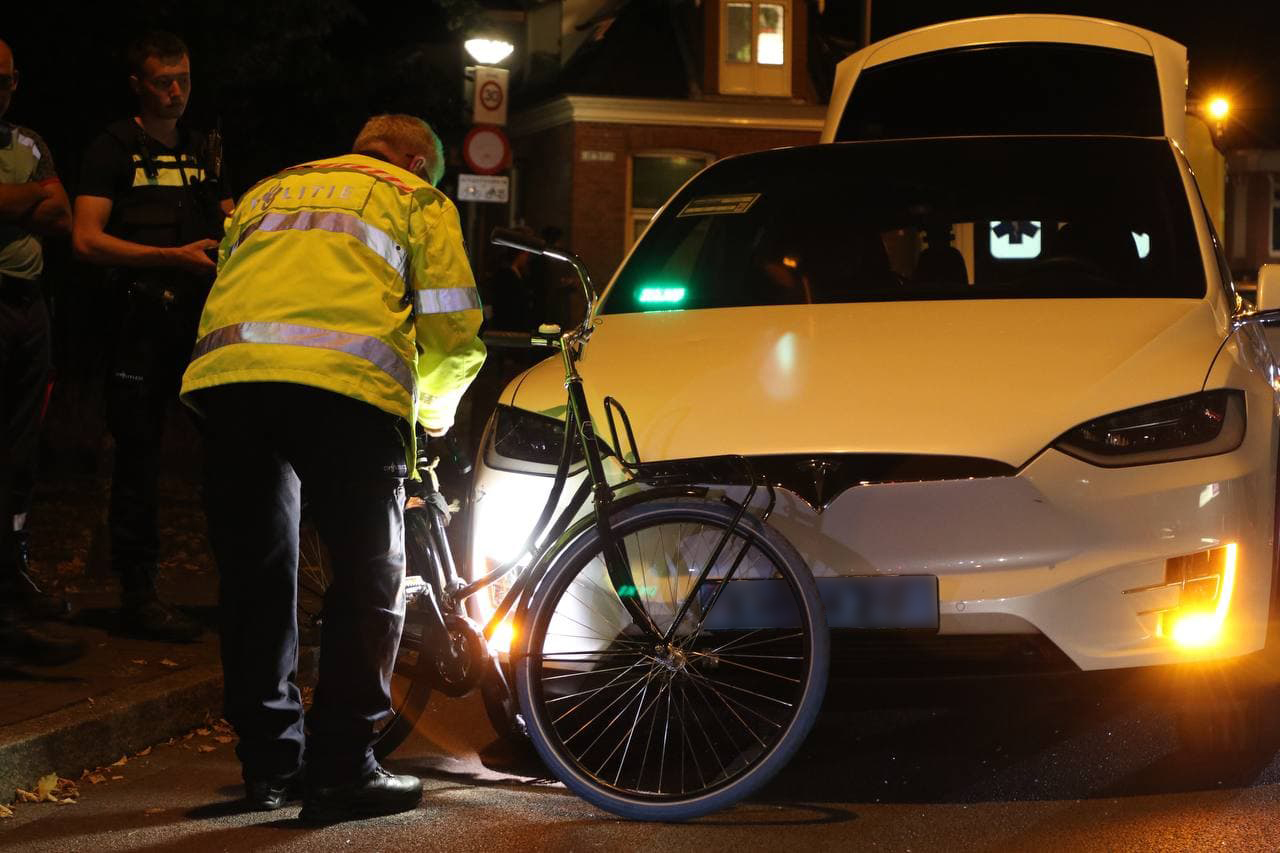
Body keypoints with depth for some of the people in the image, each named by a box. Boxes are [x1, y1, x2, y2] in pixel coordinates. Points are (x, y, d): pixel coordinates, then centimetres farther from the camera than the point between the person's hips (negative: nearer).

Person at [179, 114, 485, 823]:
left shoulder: (265, 193, 34)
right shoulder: (419, 201, 20)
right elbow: (453, 328, 12)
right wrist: (435, 405, 31)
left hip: (225, 372, 5)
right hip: (348, 382, -4)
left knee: (255, 574, 14)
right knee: (369, 578, 5)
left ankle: (268, 765, 19)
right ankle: (341, 770, 1)